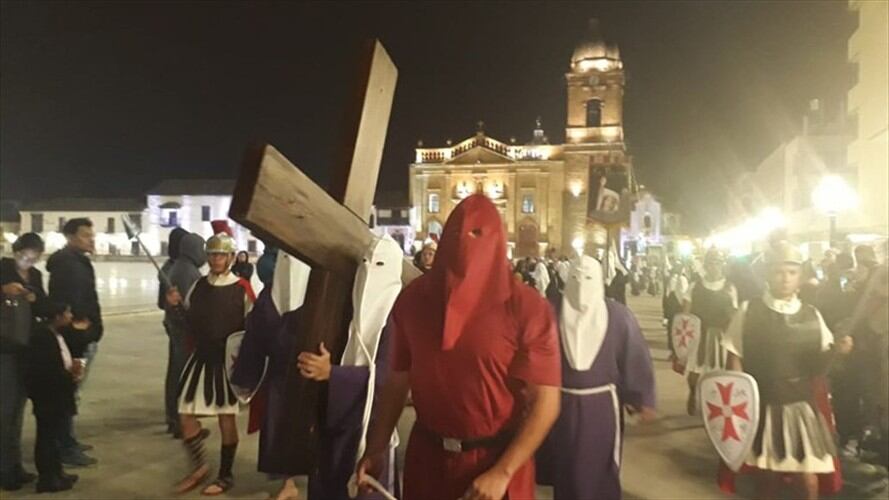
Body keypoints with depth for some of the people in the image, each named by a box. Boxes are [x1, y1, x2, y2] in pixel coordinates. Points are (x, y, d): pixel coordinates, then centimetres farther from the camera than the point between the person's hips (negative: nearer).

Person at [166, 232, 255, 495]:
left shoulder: (242, 288, -10)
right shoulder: (198, 285, 5)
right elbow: (190, 318, 17)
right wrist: (177, 304, -2)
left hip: (228, 361, -5)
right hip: (200, 358, 5)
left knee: (226, 418, 6)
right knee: (185, 414, 5)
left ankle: (225, 476, 22)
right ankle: (199, 467, 26)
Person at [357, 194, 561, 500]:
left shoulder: (528, 308, -14)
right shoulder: (413, 299, -3)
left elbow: (545, 402, -14)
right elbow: (397, 381, 3)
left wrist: (502, 473, -19)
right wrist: (376, 448, -2)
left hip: (499, 458, -3)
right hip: (427, 456, 3)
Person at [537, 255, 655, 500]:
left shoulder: (617, 315, -9)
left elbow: (635, 357, -4)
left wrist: (642, 399, 0)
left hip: (602, 406, -1)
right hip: (561, 404, 1)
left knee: (600, 468, 13)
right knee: (565, 467, 15)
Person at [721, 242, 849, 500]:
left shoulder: (811, 316, 2)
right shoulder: (748, 312, -5)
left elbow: (818, 366, 6)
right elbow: (734, 357, -3)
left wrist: (834, 351, -14)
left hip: (802, 407, 2)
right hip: (761, 407, -1)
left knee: (808, 479, 3)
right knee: (766, 475, 10)